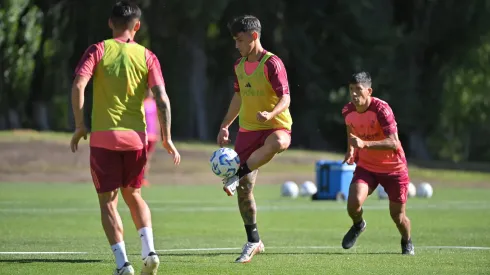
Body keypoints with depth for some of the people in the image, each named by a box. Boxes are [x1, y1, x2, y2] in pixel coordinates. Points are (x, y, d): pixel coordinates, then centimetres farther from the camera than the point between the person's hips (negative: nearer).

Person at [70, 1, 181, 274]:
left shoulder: (98, 50, 0)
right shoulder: (147, 57, 3)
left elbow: (78, 86, -13)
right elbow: (162, 98, -6)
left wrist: (80, 126, -5)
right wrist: (167, 138, 0)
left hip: (103, 137, -2)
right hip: (136, 137, 2)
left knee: (108, 202, 5)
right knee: (133, 195, 21)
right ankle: (149, 251, 3)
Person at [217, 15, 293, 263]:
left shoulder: (272, 64, -13)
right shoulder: (240, 66, 9)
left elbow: (285, 98, -19)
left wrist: (270, 114, -38)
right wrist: (225, 126, 21)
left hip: (276, 127, -6)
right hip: (247, 130, 6)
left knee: (275, 144, -45)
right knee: (244, 189, 1)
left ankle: (236, 176, -37)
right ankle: (253, 241, 12)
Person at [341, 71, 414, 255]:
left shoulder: (381, 109, -25)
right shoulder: (348, 111, -8)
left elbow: (393, 143, -35)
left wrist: (364, 144, -44)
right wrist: (351, 149, 2)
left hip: (393, 168, -3)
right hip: (366, 166, 3)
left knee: (398, 216, 4)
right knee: (354, 202, -22)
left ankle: (407, 242, 38)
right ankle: (358, 225, 14)